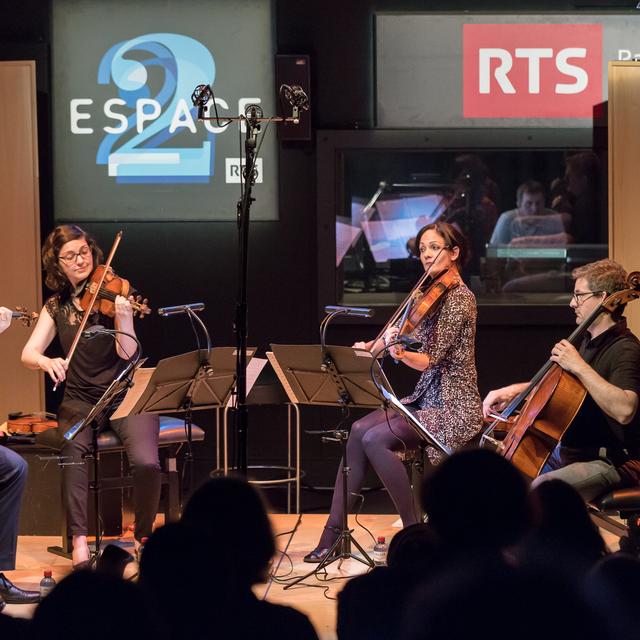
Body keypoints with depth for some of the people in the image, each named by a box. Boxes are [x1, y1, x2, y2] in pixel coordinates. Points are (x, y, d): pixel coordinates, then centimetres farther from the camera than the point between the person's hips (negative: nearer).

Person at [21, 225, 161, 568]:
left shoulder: (111, 293, -2)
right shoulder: (56, 307, 8)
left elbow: (127, 353, -14)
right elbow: (28, 353, -4)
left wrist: (124, 316, -33)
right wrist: (47, 362, -28)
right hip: (81, 400, 2)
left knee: (146, 463, -28)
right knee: (71, 452, -33)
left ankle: (143, 537, -3)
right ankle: (79, 539, -29)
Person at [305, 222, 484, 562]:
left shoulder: (459, 298, -13)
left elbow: (430, 359, -21)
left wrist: (401, 354, -38)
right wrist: (375, 347, -4)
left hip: (452, 407, -8)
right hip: (424, 398, 8)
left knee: (376, 439, -25)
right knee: (359, 430, -12)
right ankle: (333, 533, -12)